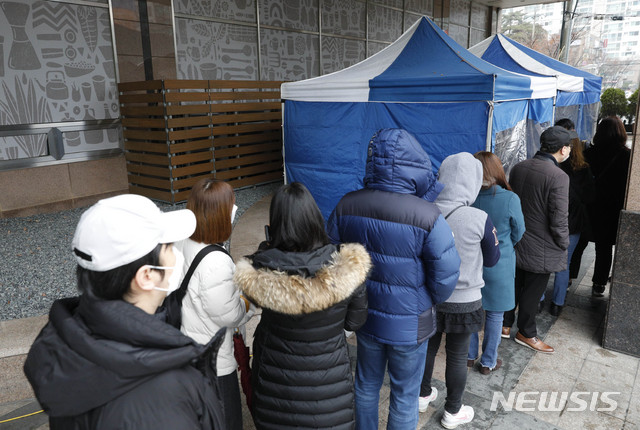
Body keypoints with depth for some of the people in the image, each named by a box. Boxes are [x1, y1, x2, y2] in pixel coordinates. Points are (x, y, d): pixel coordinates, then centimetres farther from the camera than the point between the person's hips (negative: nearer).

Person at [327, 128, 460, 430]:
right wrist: (429, 303, 5)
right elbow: (445, 277, -17)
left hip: (364, 315, 4)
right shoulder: (427, 216, -25)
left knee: (366, 385, 25)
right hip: (409, 325, -4)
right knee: (404, 396, 18)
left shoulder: (346, 206, -12)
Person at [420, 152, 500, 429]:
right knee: (457, 355, 15)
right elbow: (491, 260, -4)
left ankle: (423, 395, 45)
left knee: (428, 345, 22)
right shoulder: (480, 219, -21)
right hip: (463, 300, -3)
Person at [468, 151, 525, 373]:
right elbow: (518, 235, -5)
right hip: (499, 266, -2)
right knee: (495, 315, 14)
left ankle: (470, 355, 33)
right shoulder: (510, 199, -20)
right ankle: (488, 362, 28)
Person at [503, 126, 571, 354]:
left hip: (515, 241, 7)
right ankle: (526, 333, 27)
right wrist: (563, 245, -4)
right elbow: (559, 219, -20)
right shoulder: (558, 176, -21)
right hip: (541, 247, -6)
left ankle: (505, 324, 34)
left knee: (514, 284, 20)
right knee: (533, 291, 10)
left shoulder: (518, 168, 0)